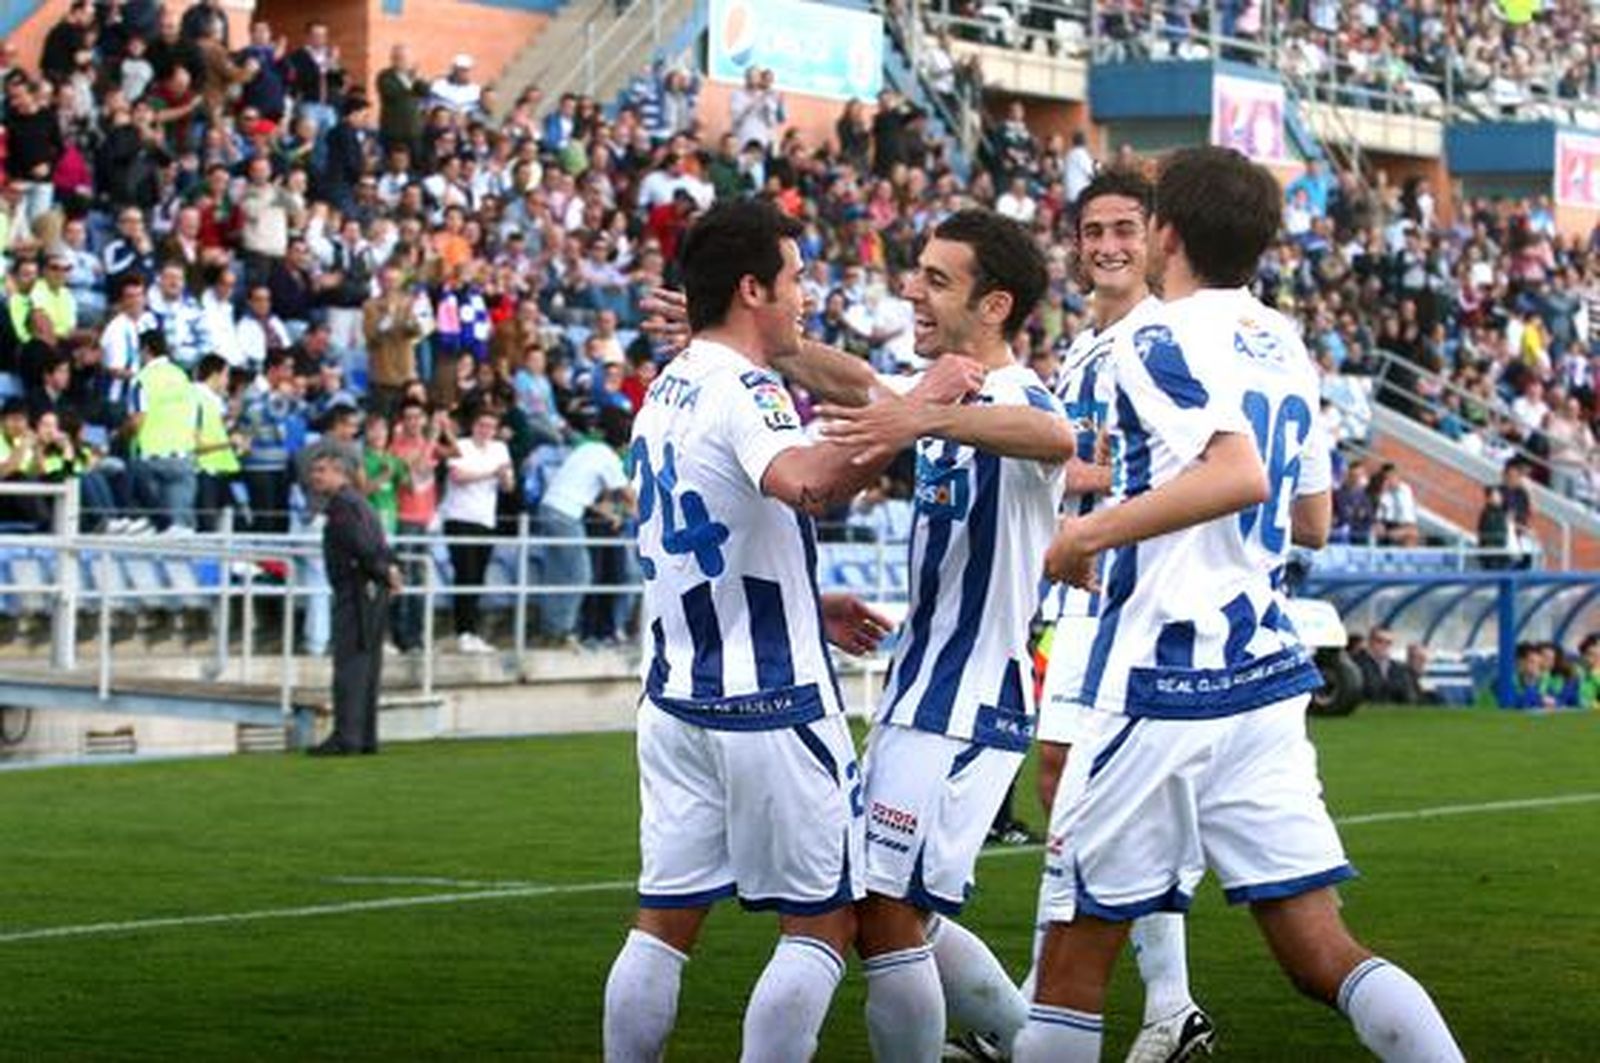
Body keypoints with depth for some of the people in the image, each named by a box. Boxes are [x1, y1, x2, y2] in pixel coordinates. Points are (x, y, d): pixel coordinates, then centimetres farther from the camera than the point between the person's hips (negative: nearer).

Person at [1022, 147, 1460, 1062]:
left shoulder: (1161, 346, -9)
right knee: (1322, 953, 4)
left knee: (1079, 949, 3)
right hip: (1269, 674, 7)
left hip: (1166, 684, -7)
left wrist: (1093, 531, -18)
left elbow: (1241, 474, -26)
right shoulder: (1286, 346, 15)